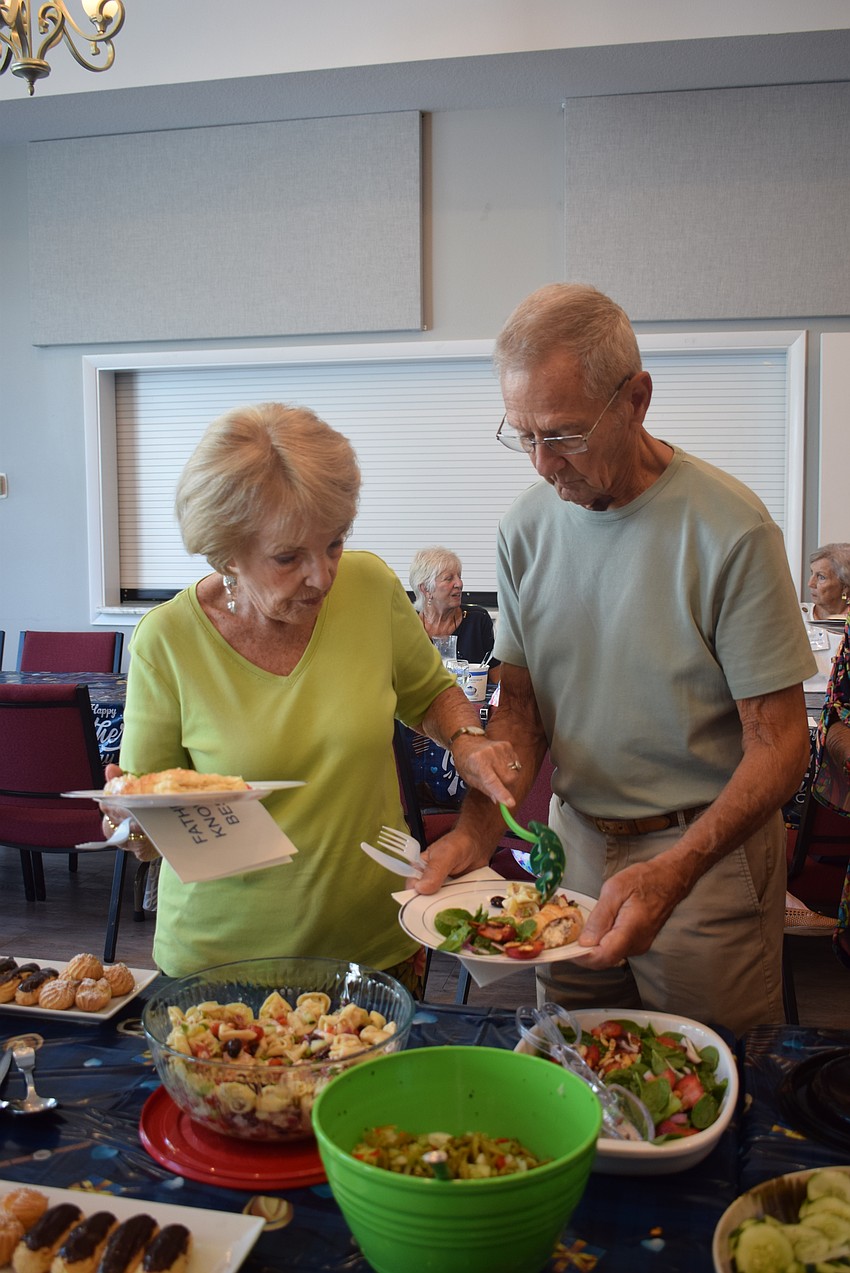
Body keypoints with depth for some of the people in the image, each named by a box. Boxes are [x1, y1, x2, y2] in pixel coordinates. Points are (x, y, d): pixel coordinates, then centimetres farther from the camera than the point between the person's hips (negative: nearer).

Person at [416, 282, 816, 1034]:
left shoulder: (731, 531, -19)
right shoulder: (527, 526, -3)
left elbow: (779, 741, -17)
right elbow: (521, 705, 3)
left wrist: (671, 872, -30)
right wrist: (477, 832, -14)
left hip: (707, 853, -4)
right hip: (576, 838, 4)